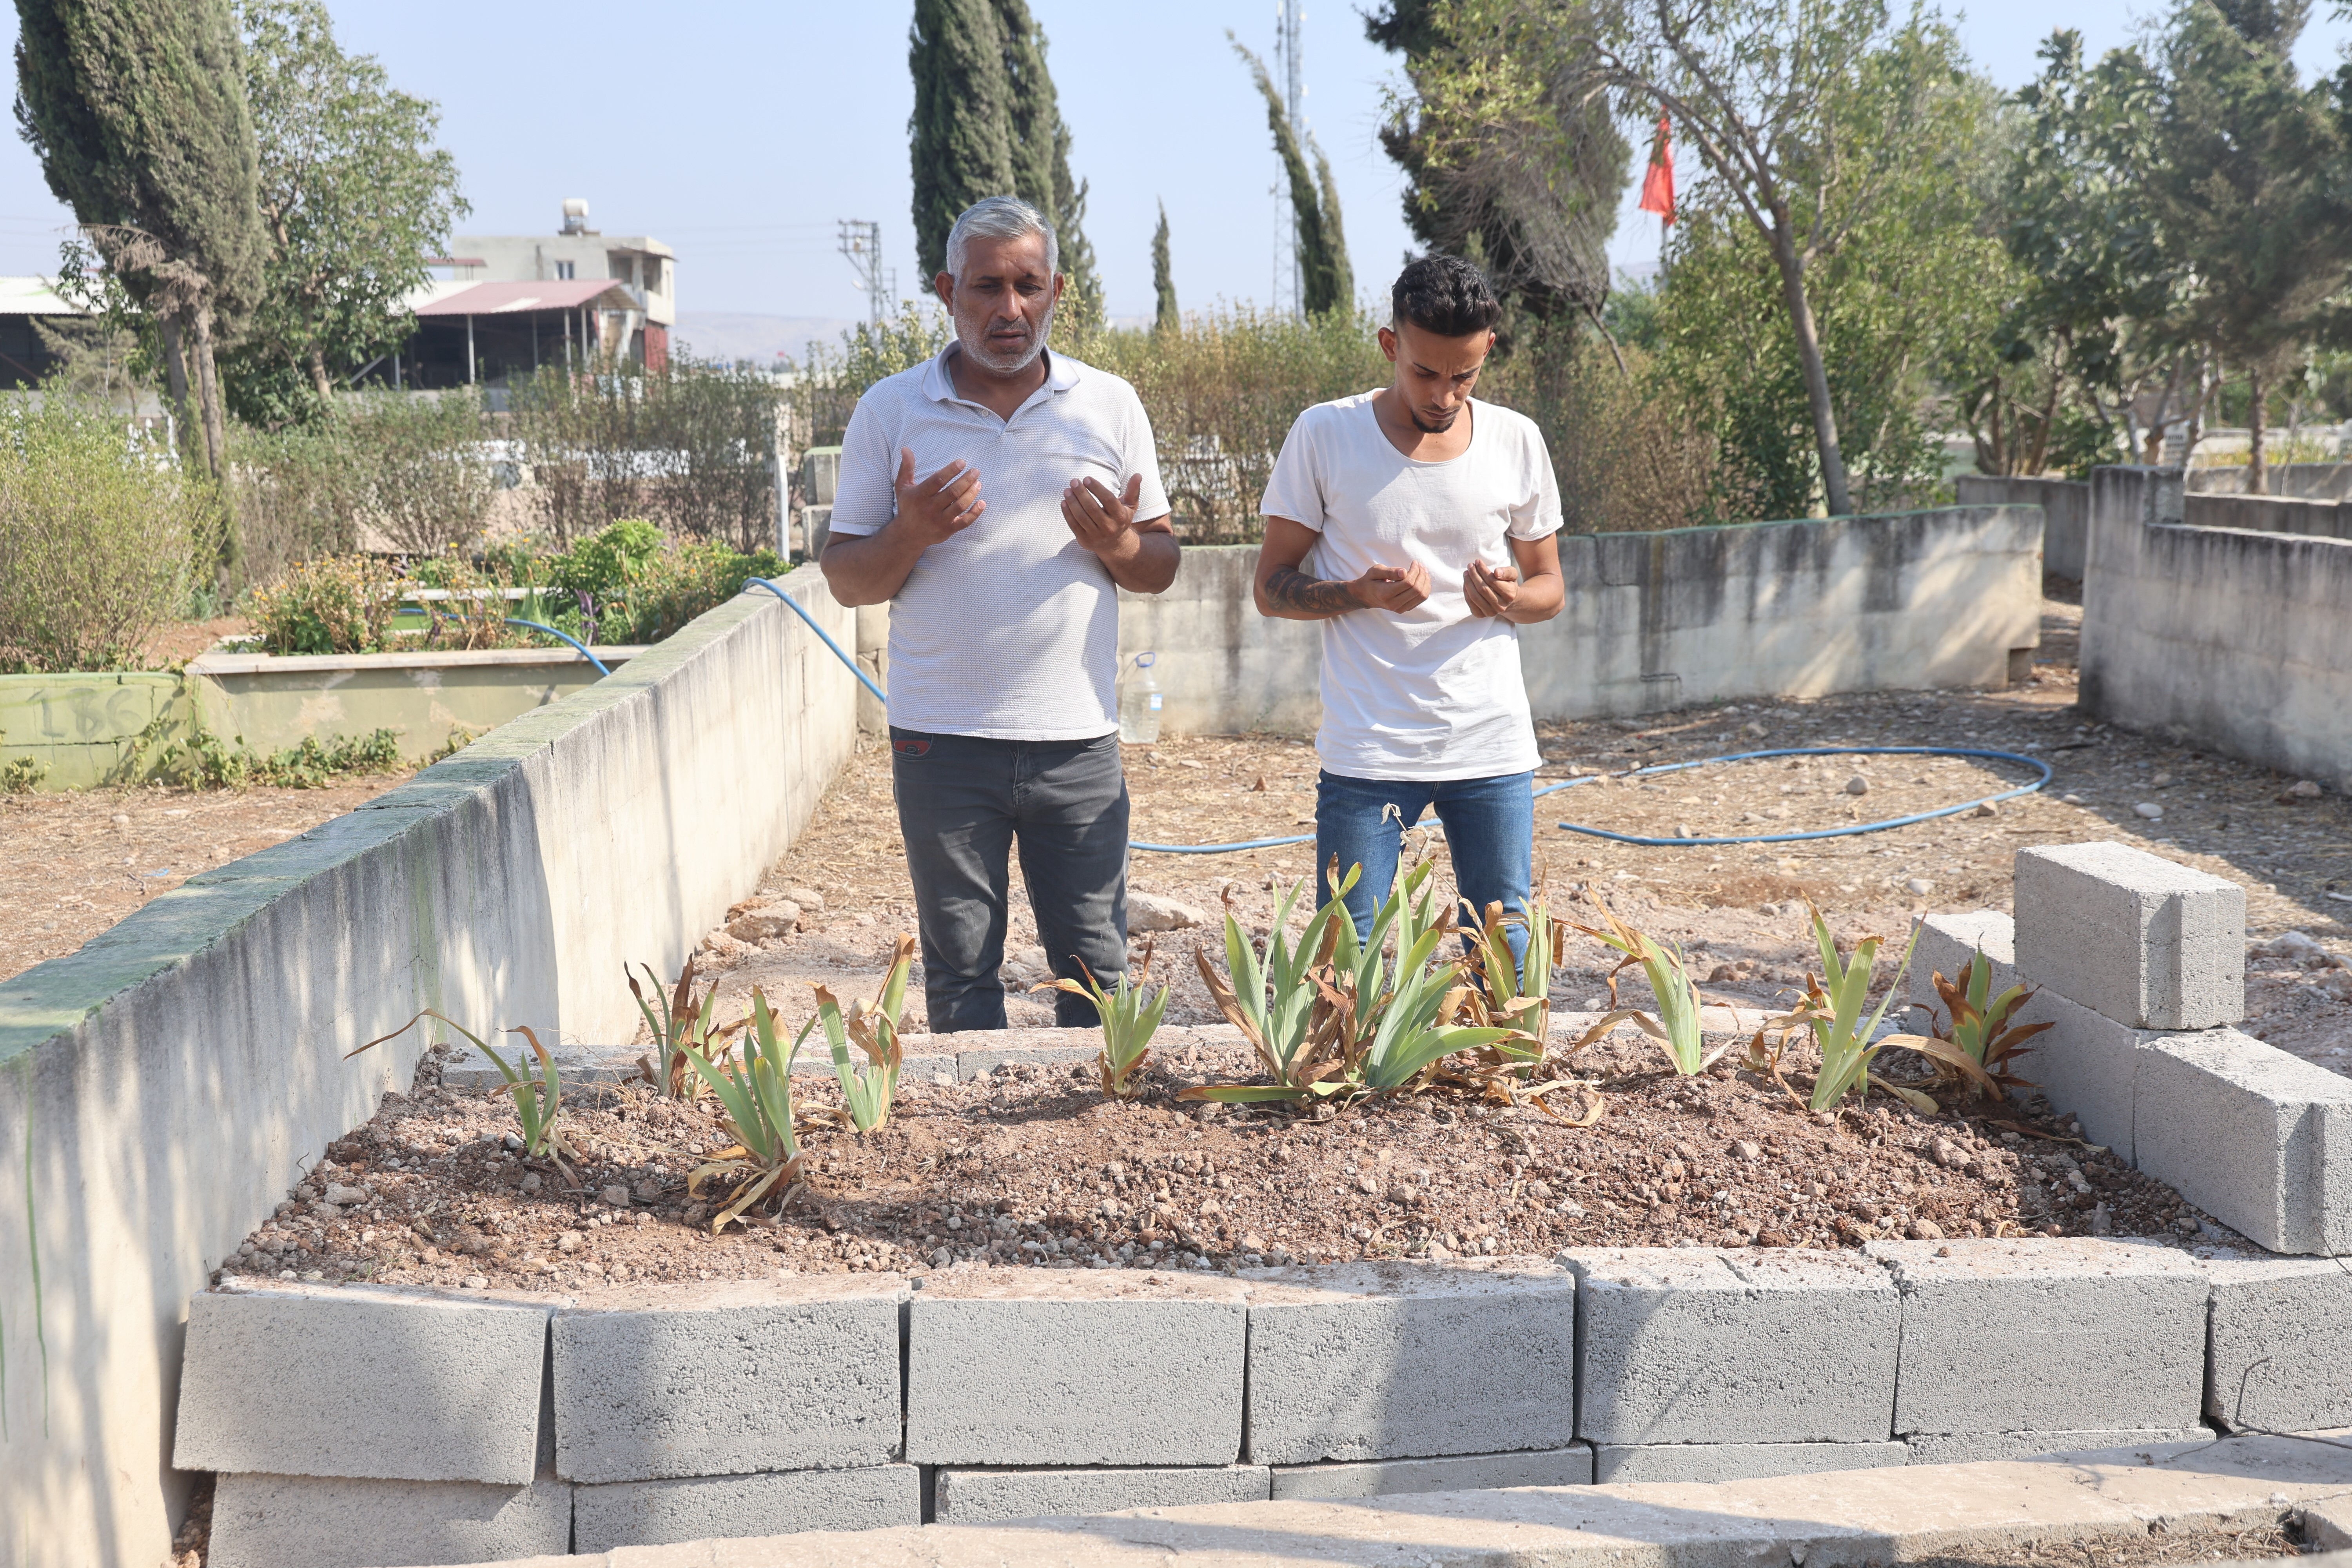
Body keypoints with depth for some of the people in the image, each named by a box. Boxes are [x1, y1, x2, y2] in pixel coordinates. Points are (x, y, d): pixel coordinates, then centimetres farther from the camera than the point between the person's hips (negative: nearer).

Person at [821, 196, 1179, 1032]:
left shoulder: (1111, 404, 6)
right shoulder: (890, 411, 2)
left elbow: (1161, 567, 11)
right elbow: (846, 578, 4)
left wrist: (1121, 546, -12)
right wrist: (909, 535, -16)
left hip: (1077, 741, 1)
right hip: (942, 742, -1)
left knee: (1095, 970, 6)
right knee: (960, 975, 7)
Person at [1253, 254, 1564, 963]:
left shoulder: (1517, 441, 5)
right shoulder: (1325, 435, -3)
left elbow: (1550, 586, 14)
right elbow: (1271, 589, 1)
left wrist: (1511, 598, -10)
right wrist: (1362, 592, -18)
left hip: (1493, 749, 2)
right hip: (1367, 753, -2)